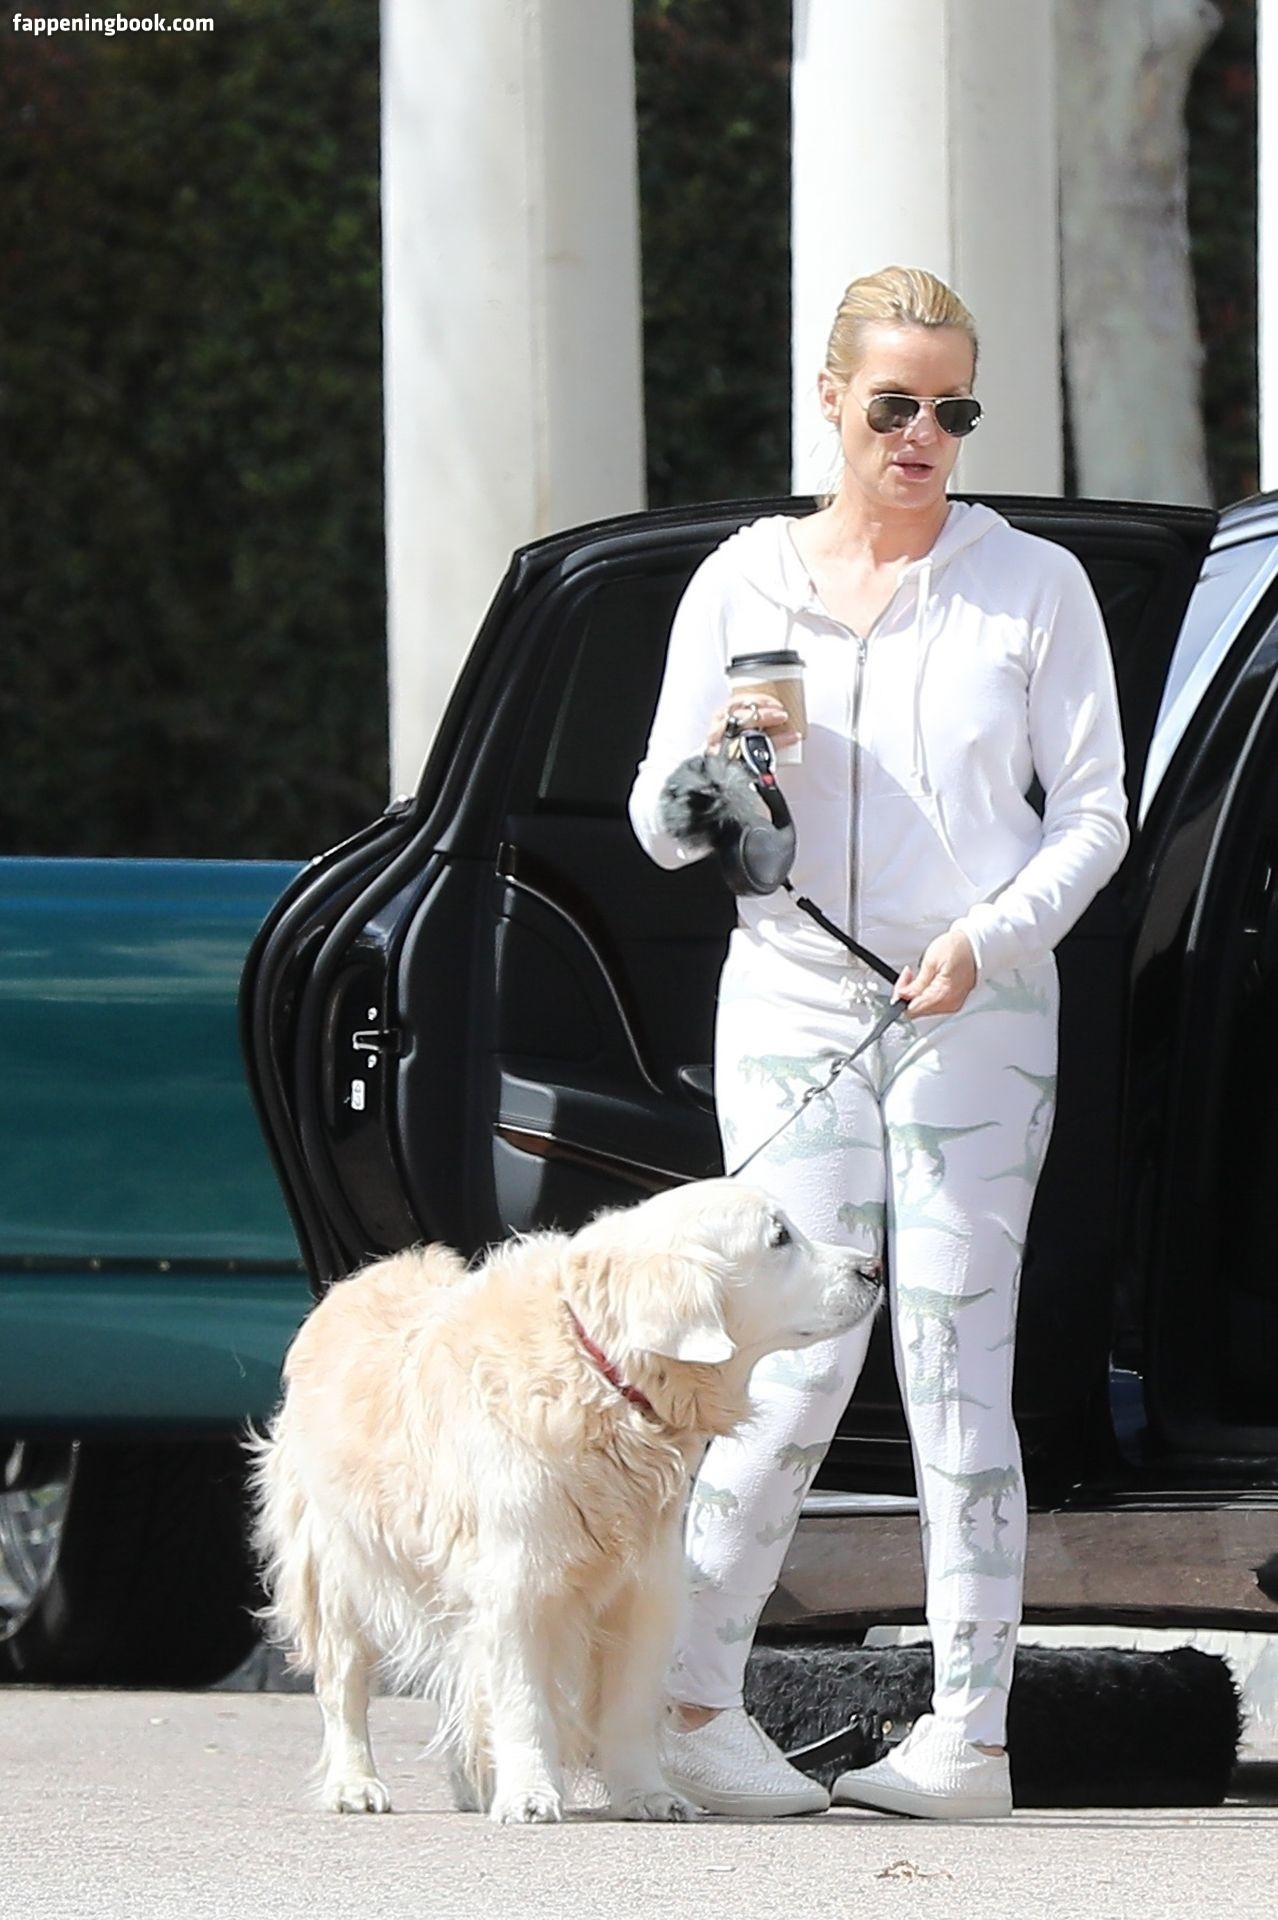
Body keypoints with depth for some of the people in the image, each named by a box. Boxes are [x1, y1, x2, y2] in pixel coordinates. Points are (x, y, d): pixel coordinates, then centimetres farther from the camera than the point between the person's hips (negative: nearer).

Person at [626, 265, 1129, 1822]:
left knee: (957, 1371, -4)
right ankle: (692, 1694, -2)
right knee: (800, 1363, -9)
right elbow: (661, 828, 11)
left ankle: (968, 1732, -3)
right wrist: (721, 758, -12)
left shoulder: (1032, 585, 6)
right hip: (792, 997, 0)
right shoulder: (741, 582, 9)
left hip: (978, 1015, 0)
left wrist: (992, 934, -11)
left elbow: (1093, 812, 5)